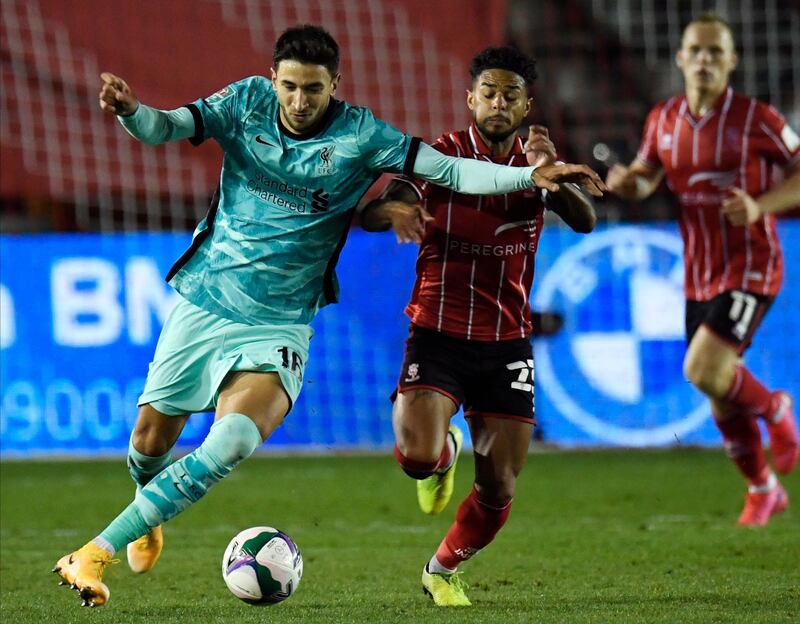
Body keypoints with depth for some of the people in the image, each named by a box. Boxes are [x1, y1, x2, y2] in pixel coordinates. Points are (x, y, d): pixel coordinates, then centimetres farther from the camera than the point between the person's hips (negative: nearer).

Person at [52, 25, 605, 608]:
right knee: (151, 439, 8)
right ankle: (149, 518, 46)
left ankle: (97, 552, -22)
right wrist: (130, 110, -33)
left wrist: (531, 177, -24)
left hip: (278, 323, -2)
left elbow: (448, 170, -11)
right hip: (203, 301, 2)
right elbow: (164, 128, -10)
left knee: (234, 440, -26)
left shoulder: (360, 134, -8)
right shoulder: (248, 102, -3)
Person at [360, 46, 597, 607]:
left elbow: (584, 221, -14)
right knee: (417, 457, -24)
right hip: (438, 333, -2)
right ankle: (443, 450, 15)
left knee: (499, 491, 1)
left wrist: (554, 173, -34)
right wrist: (393, 209, -36)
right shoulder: (439, 156, -3)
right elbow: (369, 215, -12)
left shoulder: (535, 163, 3)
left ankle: (444, 571, 29)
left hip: (507, 344, 2)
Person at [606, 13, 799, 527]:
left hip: (750, 268, -6)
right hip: (699, 275, 6)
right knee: (721, 398, 10)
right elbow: (645, 176, 16)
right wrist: (627, 181, -8)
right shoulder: (664, 119, 3)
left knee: (704, 370, -22)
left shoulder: (756, 119, -11)